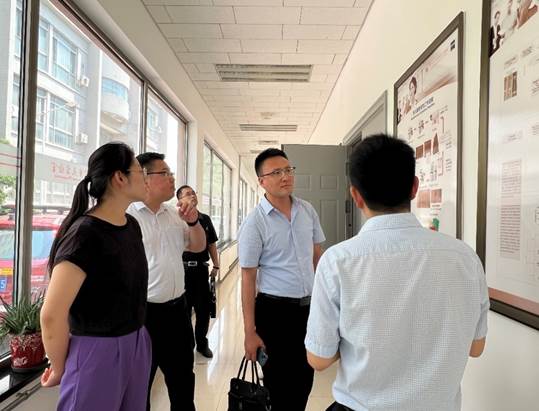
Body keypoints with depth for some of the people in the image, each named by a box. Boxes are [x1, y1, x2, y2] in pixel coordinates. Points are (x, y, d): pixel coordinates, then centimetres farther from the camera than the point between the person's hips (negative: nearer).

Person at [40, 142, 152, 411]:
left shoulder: (132, 225, 4)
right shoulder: (85, 234, -21)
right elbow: (51, 315, -21)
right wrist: (59, 369, -7)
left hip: (137, 344, 7)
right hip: (98, 351, -7)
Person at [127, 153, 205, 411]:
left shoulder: (175, 214, 7)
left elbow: (198, 247, 16)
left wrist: (193, 221, -3)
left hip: (177, 309, 7)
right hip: (142, 312, -7)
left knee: (183, 380, 23)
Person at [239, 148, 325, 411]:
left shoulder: (308, 211, 1)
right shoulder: (254, 223, -14)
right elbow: (248, 277, -12)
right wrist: (250, 331, -12)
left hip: (309, 305, 5)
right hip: (275, 310, -5)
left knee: (305, 379, 19)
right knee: (279, 384, 12)